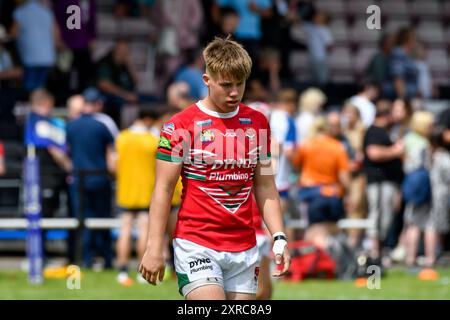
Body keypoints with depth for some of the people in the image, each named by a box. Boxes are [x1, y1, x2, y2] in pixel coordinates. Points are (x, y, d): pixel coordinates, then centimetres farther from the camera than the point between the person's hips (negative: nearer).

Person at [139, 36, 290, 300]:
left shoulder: (258, 123, 10)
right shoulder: (181, 125, -4)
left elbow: (265, 188, 15)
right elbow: (164, 189, -3)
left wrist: (279, 238, 5)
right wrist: (154, 247, -8)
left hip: (244, 249, 5)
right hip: (196, 245, -5)